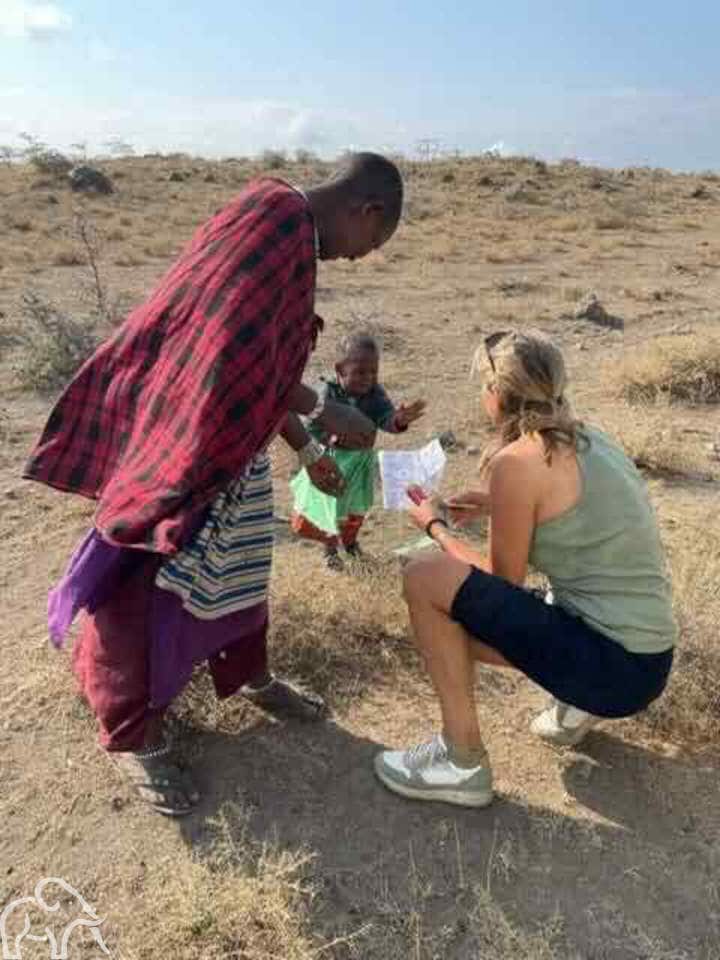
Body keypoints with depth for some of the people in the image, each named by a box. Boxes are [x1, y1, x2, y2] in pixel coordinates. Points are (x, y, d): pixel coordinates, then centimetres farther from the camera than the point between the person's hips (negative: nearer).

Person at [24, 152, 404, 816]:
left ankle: (249, 676, 42)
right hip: (174, 426, -10)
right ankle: (134, 735, 21)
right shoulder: (279, 214, -18)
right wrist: (325, 410, -17)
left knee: (239, 563, 21)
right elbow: (238, 350, -27)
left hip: (229, 433, 10)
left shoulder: (296, 236, 13)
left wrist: (306, 451, 18)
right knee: (151, 581, 3)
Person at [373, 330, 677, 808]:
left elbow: (504, 584, -8)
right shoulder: (588, 440, 7)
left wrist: (435, 526, 5)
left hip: (612, 665, -8)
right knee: (454, 622, 21)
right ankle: (578, 706, 21)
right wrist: (499, 505, 20)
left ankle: (462, 762, -2)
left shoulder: (518, 460, -17)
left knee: (425, 580, -10)